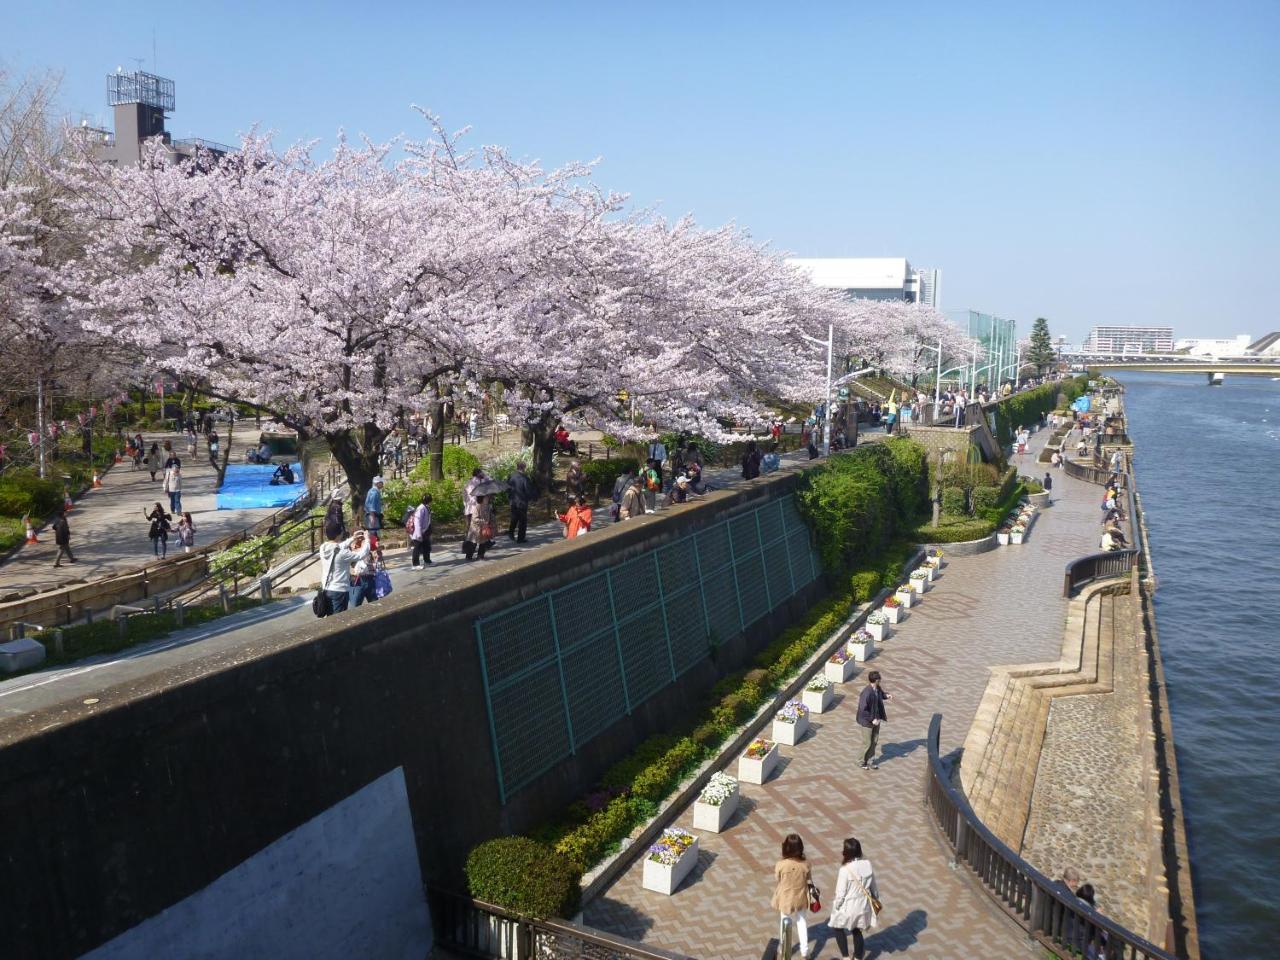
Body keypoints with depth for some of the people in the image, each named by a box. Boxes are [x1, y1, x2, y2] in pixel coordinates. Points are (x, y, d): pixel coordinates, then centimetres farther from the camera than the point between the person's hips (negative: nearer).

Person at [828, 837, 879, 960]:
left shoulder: (845, 870, -27)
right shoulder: (867, 864, -11)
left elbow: (841, 893, -18)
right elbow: (873, 885, 3)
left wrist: (836, 906, -1)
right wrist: (876, 898, 20)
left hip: (848, 907, -5)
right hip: (863, 906, 5)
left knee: (837, 928, 22)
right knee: (857, 931, 25)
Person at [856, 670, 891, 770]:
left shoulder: (877, 689, -5)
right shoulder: (866, 693, -30)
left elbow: (880, 694, 19)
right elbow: (863, 710, -27)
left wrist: (886, 695, -4)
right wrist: (872, 720, -24)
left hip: (876, 719, 8)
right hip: (867, 721, -8)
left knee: (874, 741, 18)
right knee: (867, 743, 7)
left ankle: (870, 761, 34)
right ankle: (862, 762, 27)